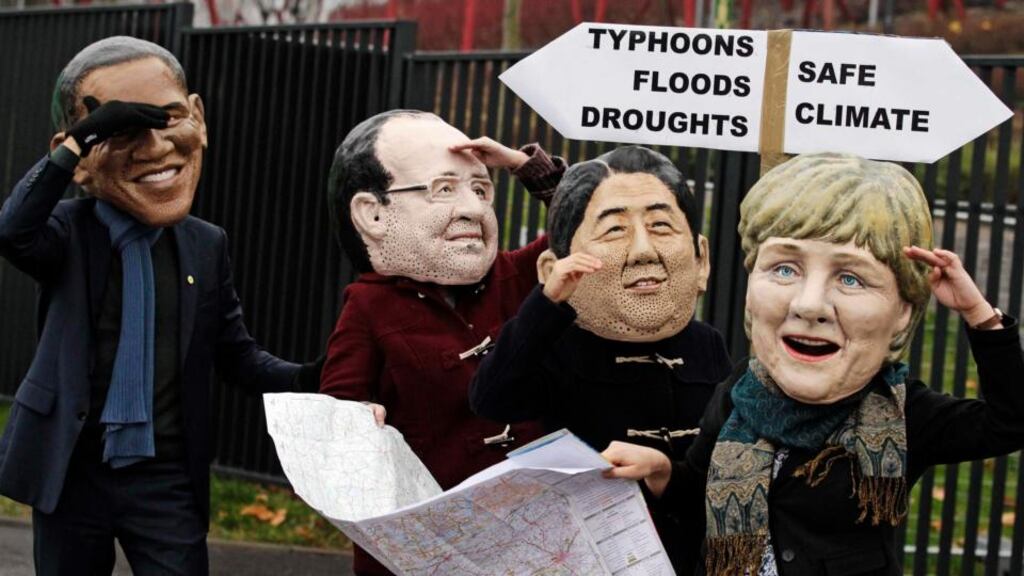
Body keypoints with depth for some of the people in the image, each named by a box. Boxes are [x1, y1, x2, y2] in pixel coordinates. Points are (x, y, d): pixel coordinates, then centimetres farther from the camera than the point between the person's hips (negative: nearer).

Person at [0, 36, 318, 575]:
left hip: (168, 481, 1)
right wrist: (76, 143, -35)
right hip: (71, 474, -1)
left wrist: (309, 379, -11)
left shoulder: (208, 246, 2)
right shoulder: (68, 233, -7)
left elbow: (237, 354, 7)